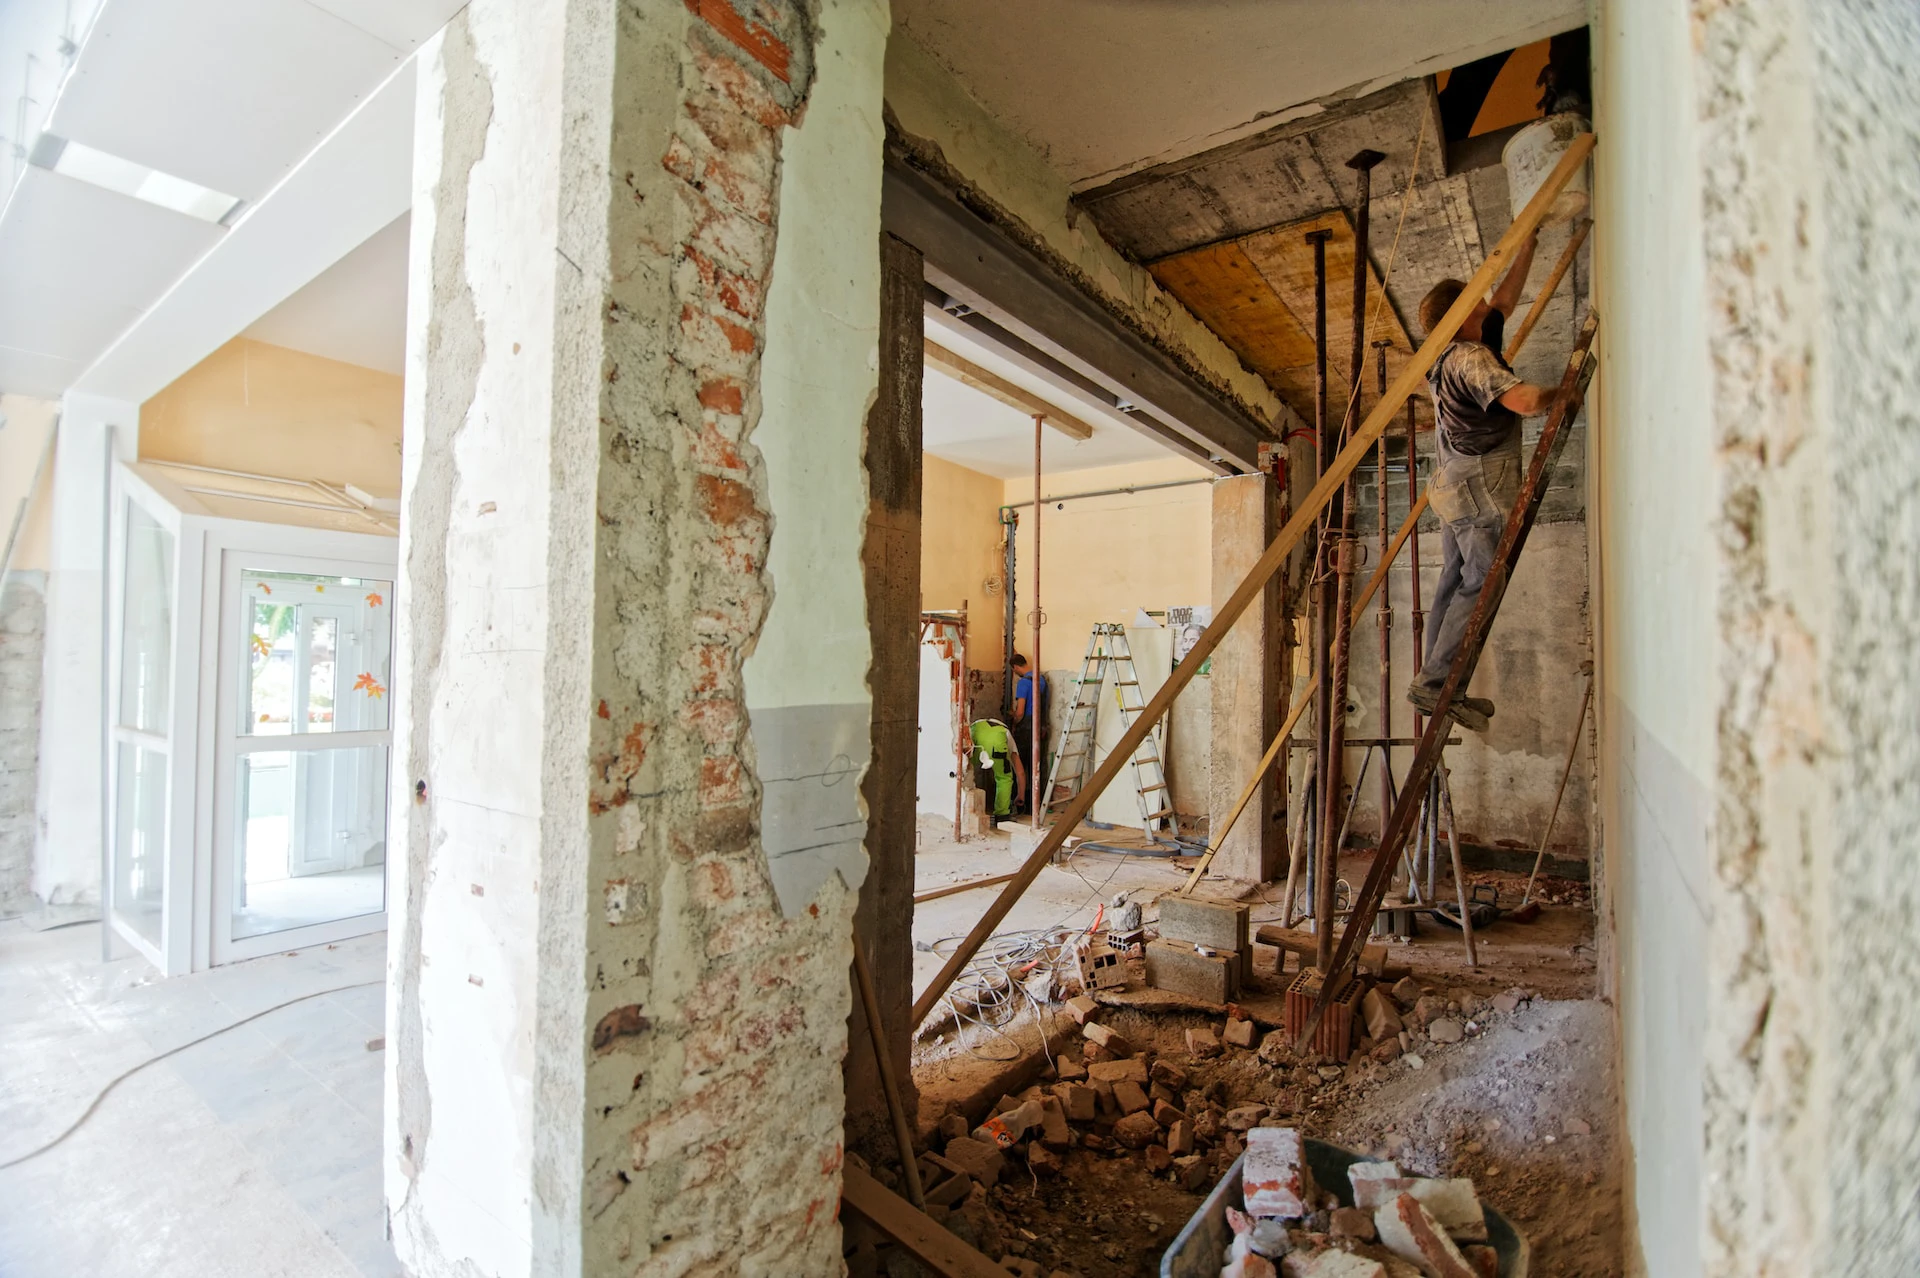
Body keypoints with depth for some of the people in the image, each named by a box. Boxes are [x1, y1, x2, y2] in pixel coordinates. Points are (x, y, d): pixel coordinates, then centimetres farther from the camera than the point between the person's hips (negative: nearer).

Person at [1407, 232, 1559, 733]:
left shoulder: (1454, 353, 14)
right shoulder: (1471, 359, -15)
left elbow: (1504, 302, 29)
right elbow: (1526, 401, -27)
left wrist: (1527, 249, 31)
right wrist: (1561, 392, -7)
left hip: (1458, 489, 10)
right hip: (1481, 491, -10)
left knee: (1454, 584, 9)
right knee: (1481, 585, -8)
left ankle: (1439, 690, 12)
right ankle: (1432, 682, -8)